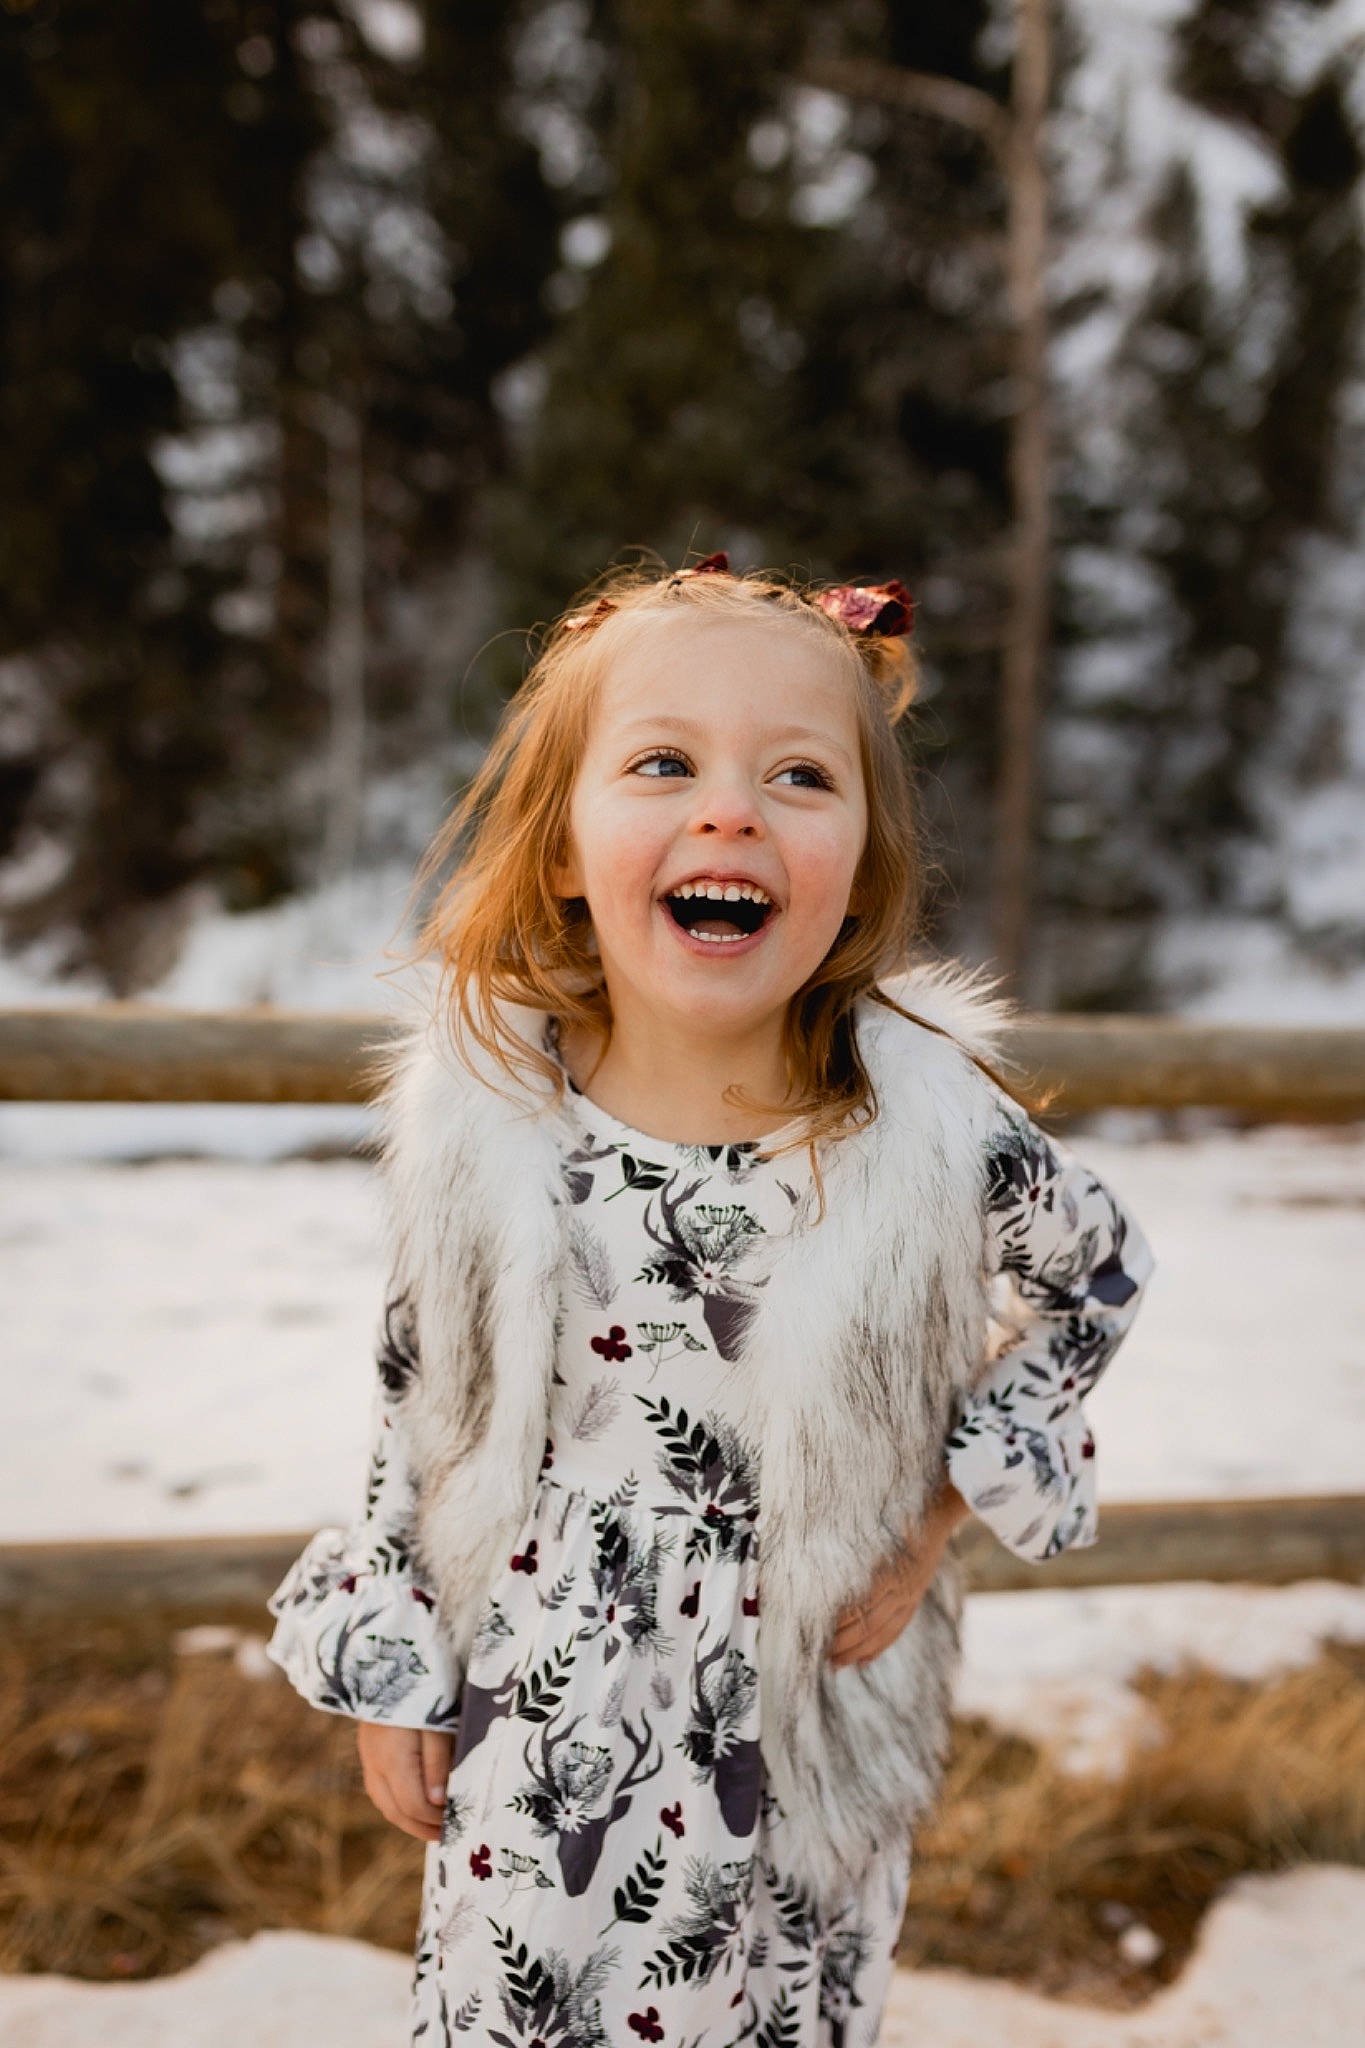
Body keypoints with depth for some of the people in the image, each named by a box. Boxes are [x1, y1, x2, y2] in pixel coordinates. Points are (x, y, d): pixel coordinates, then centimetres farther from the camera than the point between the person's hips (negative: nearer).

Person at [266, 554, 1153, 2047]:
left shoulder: (935, 1125, -20)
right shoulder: (482, 1114, -16)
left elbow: (1094, 1272, 1)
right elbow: (414, 1404, -2)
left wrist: (941, 1510, -5)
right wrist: (392, 1682, 3)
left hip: (802, 1736, 0)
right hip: (537, 1719, 1)